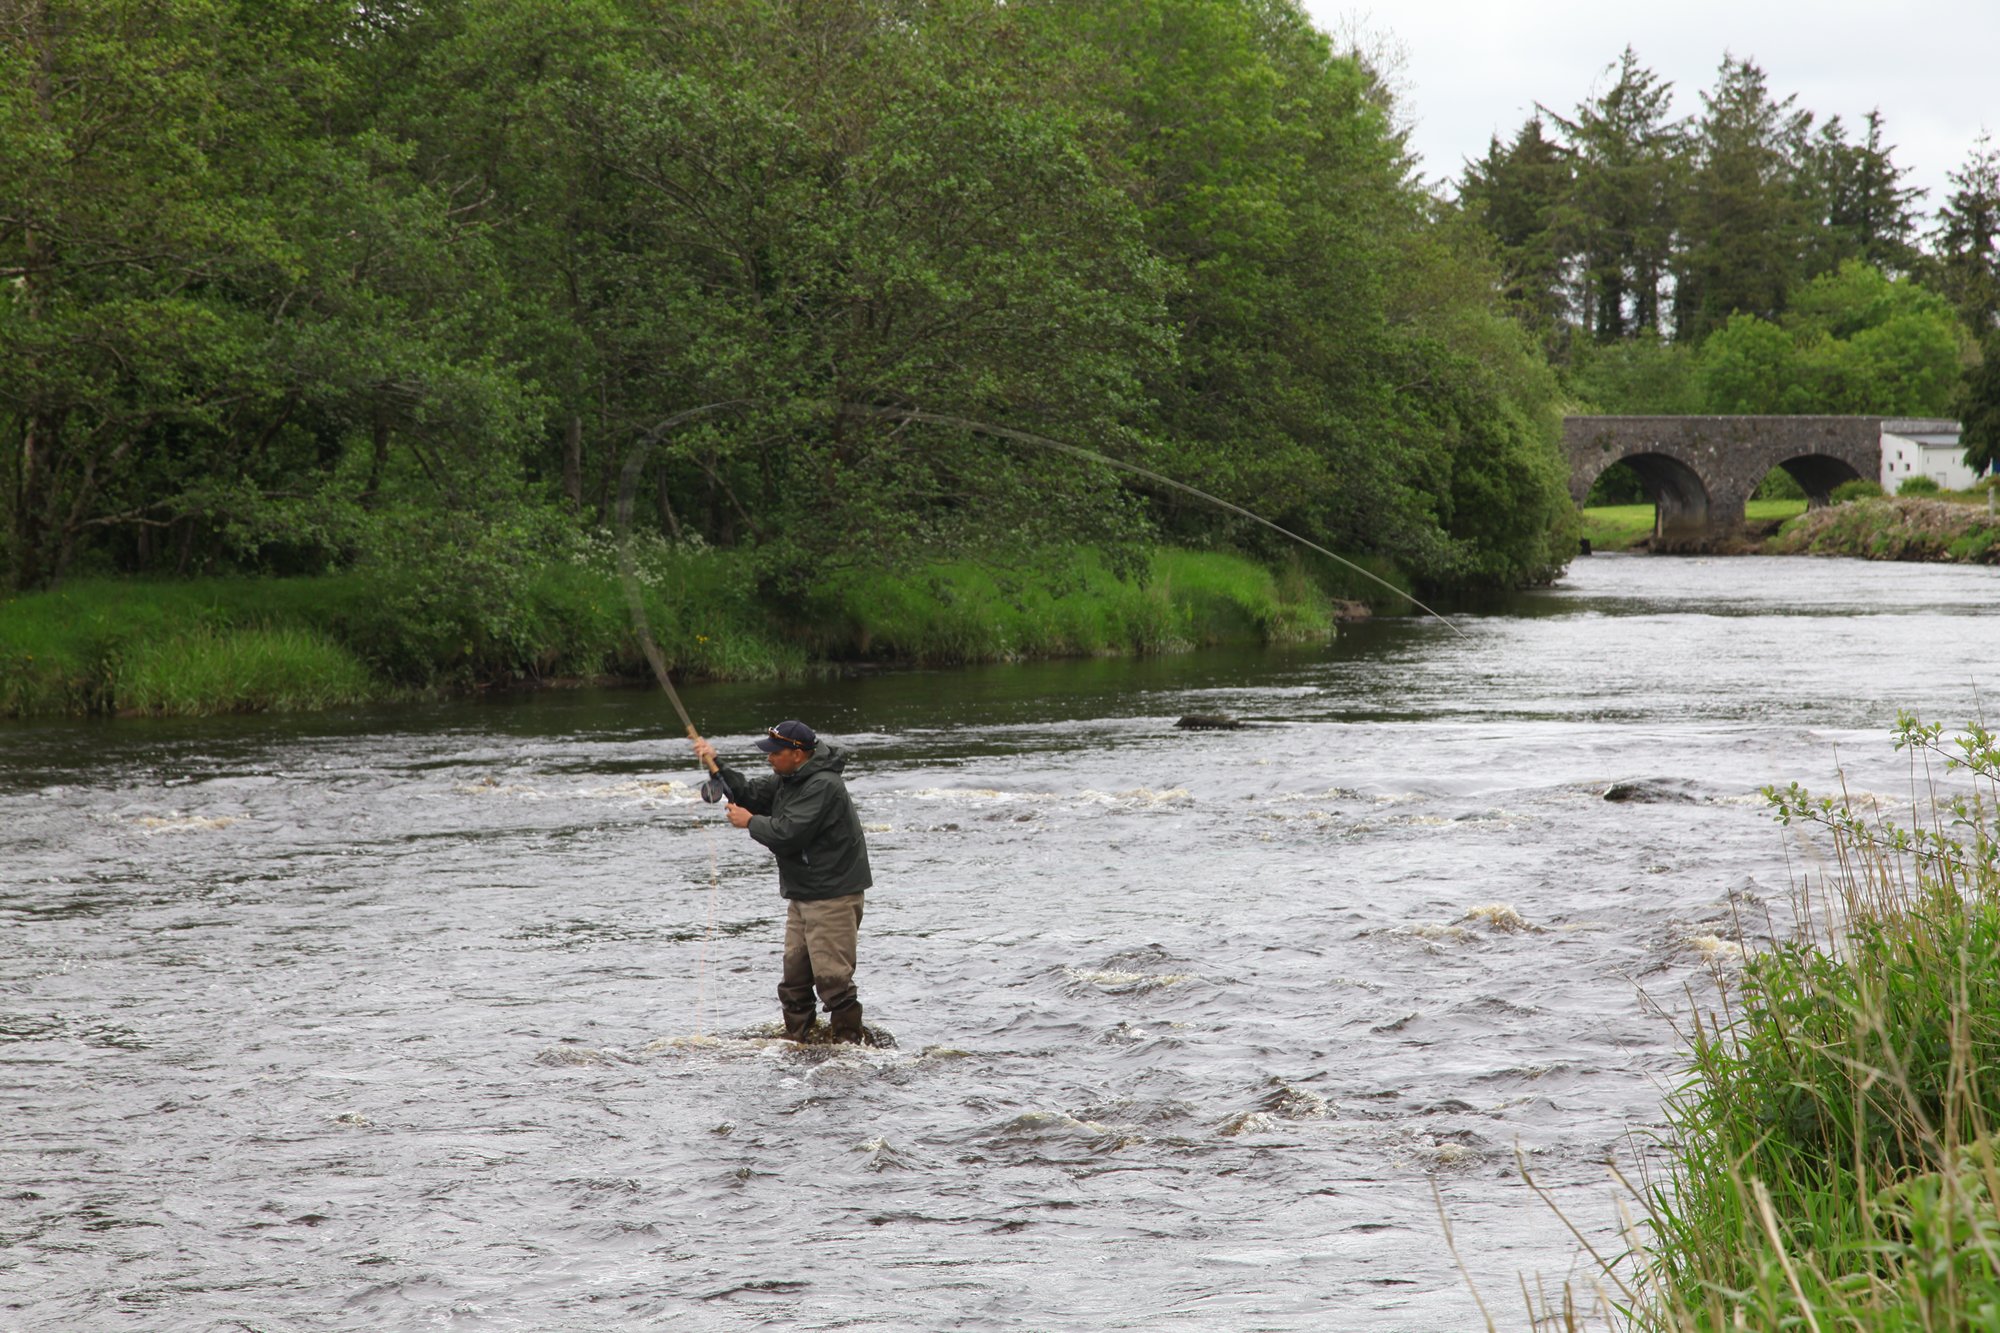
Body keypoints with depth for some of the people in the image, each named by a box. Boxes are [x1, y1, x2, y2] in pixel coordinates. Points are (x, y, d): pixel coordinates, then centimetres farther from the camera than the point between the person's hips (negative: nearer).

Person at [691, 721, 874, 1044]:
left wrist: (751, 822, -9)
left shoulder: (822, 786, -20)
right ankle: (796, 1038, 18)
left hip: (833, 894, -10)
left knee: (831, 974, -11)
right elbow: (751, 794, 15)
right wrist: (716, 766, 5)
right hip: (803, 893, 10)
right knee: (794, 971, 11)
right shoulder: (788, 779, 12)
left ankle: (850, 1039, -7)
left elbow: (787, 834, -25)